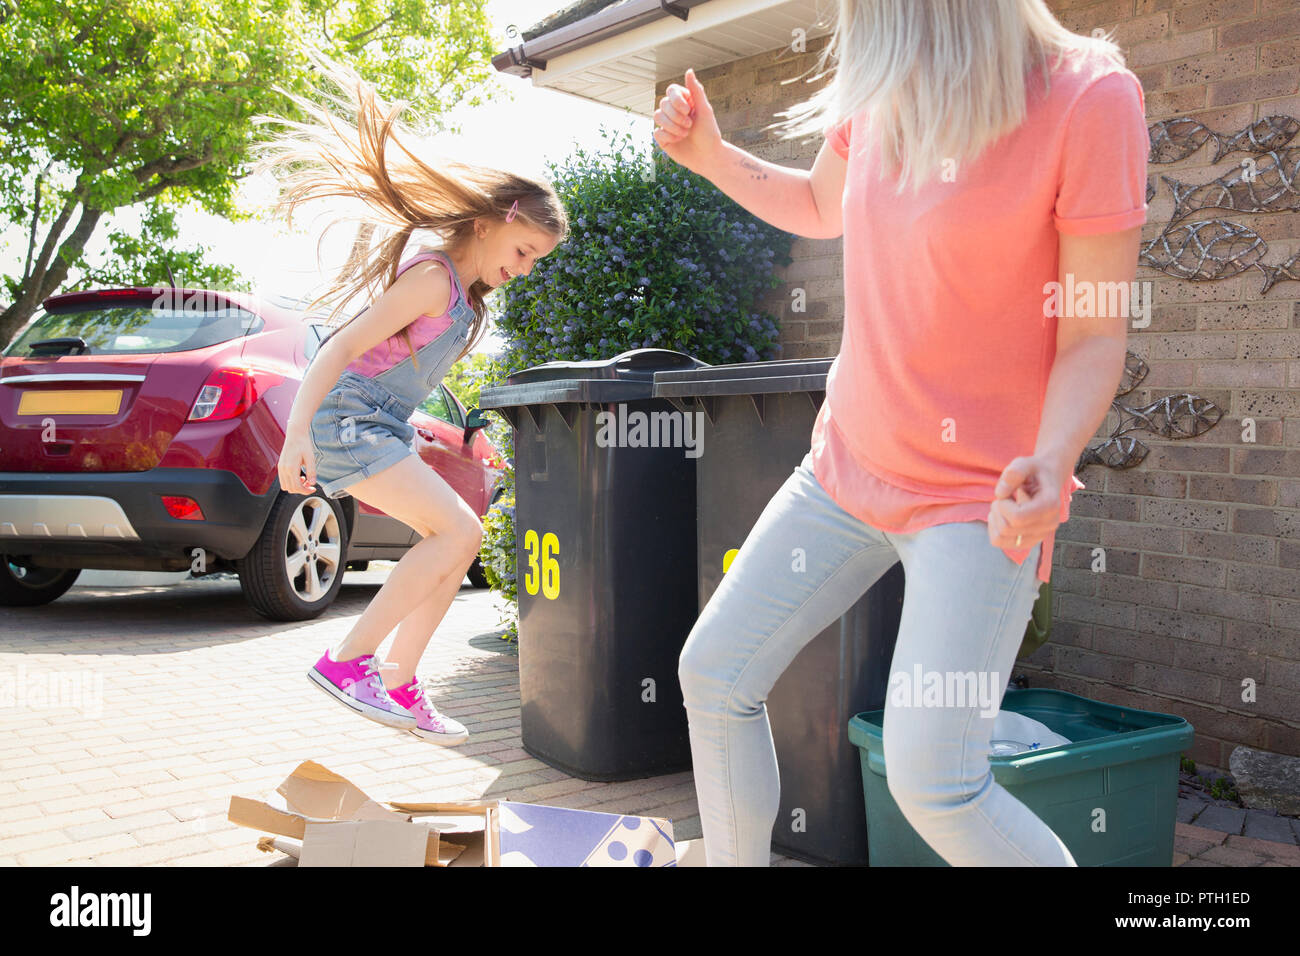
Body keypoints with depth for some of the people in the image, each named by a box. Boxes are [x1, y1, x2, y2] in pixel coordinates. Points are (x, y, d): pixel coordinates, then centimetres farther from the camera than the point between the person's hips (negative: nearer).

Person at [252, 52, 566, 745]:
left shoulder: (467, 297, 15)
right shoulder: (433, 277, -14)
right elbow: (341, 349, -20)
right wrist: (297, 436, -28)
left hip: (382, 429, 10)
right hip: (345, 418, -10)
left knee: (456, 543, 4)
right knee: (459, 531, -20)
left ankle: (398, 684, 10)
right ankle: (345, 660, -14)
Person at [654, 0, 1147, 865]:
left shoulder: (1088, 96, -17)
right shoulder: (882, 89, 1)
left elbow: (1093, 336, -14)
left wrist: (1051, 461, -31)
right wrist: (709, 155, 8)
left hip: (978, 495, -7)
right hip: (848, 467, 7)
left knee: (934, 779, -17)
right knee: (714, 670, 9)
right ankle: (736, 864, 29)